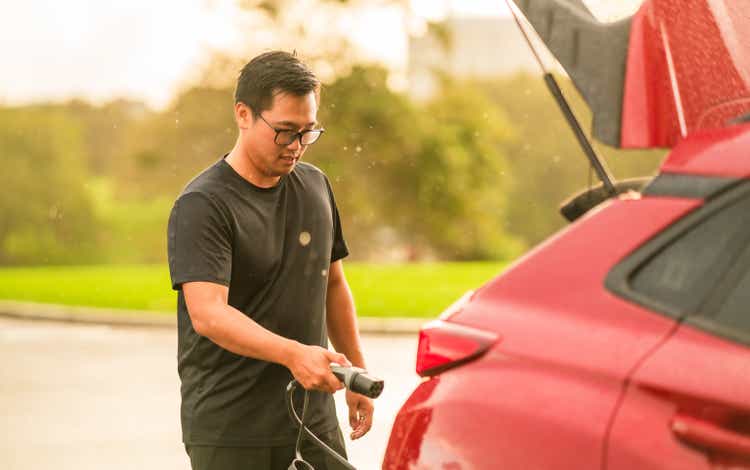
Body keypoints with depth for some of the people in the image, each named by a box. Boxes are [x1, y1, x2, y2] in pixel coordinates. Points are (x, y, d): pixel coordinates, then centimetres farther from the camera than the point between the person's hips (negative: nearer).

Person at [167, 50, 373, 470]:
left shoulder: (316, 187, 10)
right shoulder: (203, 205, -12)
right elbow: (208, 313, -25)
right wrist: (292, 354, -37)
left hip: (313, 419, 6)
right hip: (229, 431, -6)